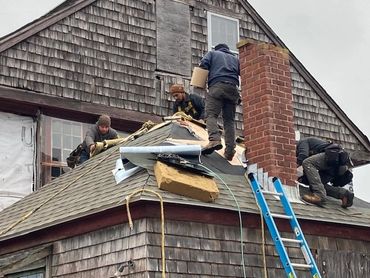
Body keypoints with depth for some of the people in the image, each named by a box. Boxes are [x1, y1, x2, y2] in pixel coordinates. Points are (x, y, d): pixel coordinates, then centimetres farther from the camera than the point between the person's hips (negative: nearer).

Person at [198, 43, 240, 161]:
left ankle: (214, 139, -38)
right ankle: (230, 150, -11)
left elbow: (203, 64, 3)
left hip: (217, 86, -3)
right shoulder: (235, 58, 32)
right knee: (229, 119, 2)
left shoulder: (212, 53, 23)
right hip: (233, 88, 3)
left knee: (211, 115, -12)